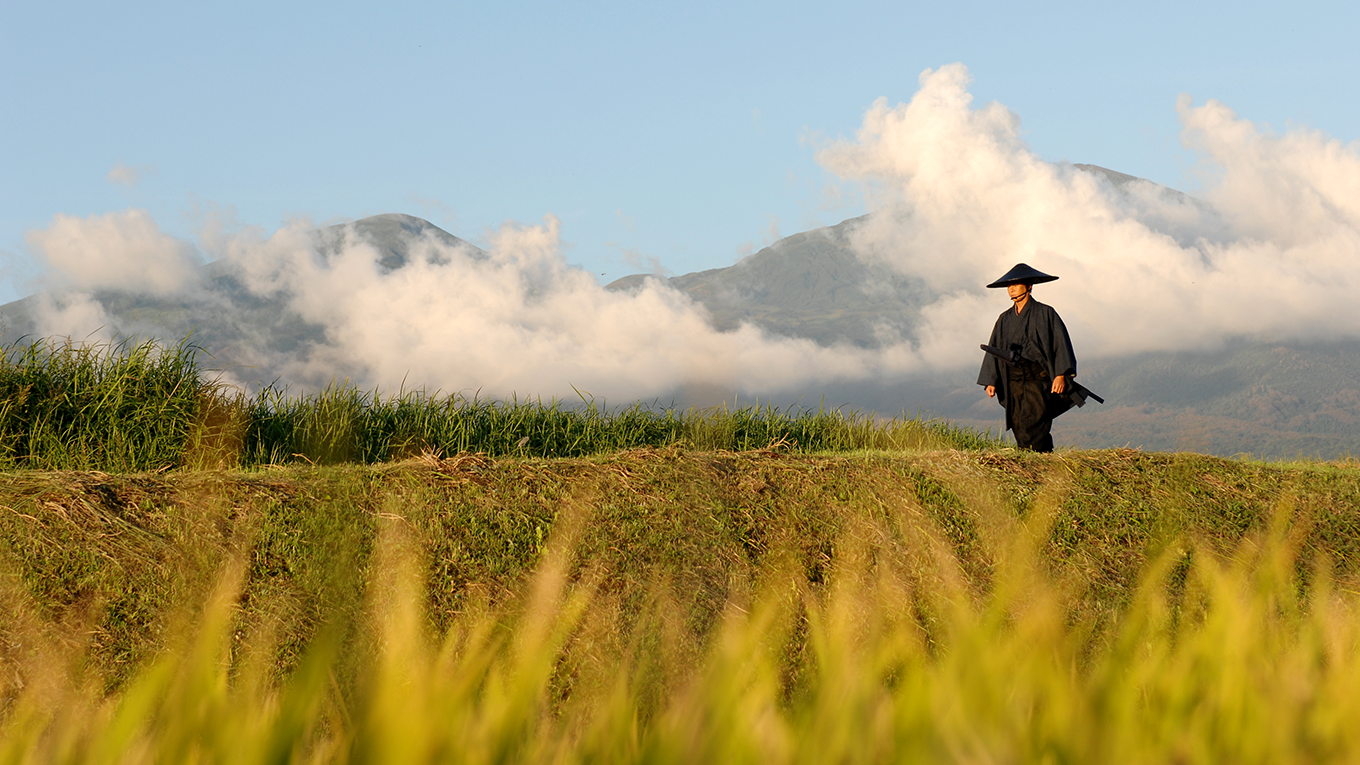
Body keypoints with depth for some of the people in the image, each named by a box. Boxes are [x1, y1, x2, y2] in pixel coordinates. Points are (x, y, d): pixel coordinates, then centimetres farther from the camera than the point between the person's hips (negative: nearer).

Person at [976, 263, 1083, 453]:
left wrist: (1060, 374, -13)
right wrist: (990, 381, 8)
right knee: (1019, 428, -2)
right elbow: (994, 350, 18)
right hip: (1013, 378, 5)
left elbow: (1060, 343, -2)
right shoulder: (1005, 319, 17)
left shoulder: (1045, 313, 2)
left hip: (1038, 376, -5)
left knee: (1031, 425, -20)